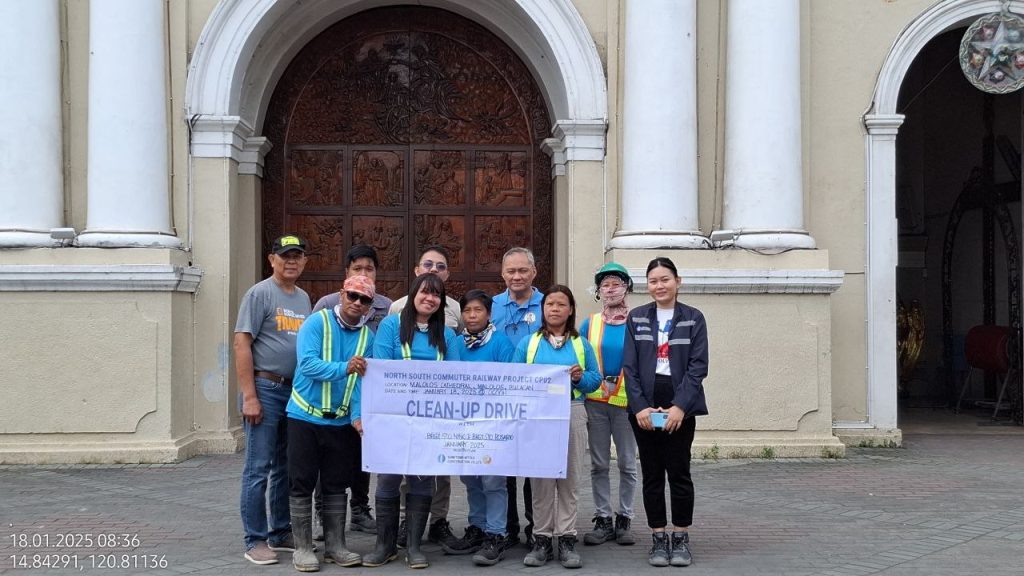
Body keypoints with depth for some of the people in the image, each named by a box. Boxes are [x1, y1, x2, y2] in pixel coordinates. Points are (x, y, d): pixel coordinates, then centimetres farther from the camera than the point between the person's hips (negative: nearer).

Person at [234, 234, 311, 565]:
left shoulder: (303, 298, 15)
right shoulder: (259, 294, -7)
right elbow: (242, 344, -12)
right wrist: (249, 397, -17)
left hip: (296, 390, 7)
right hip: (266, 389, -7)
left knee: (287, 468, 13)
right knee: (259, 469, -3)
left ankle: (281, 534, 24)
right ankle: (255, 541, 3)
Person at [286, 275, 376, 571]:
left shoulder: (368, 337, 2)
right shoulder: (317, 322, -11)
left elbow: (363, 382, -4)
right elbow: (308, 363, -24)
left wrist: (357, 416, -19)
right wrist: (343, 368, -38)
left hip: (341, 421, 4)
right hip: (305, 415, -4)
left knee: (337, 484, 10)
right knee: (302, 483, 1)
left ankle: (335, 545, 20)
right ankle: (302, 548, 9)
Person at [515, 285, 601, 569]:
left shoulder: (581, 344, 10)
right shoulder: (528, 343, 8)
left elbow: (596, 378, 8)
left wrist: (580, 377, -11)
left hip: (572, 414, 1)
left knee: (569, 479, 3)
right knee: (540, 479, 1)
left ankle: (566, 538, 9)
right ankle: (542, 539, 8)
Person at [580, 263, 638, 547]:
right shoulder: (590, 324, 6)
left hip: (626, 401, -2)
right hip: (595, 402, 2)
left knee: (627, 464, 5)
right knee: (599, 464, 7)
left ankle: (624, 520, 15)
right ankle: (602, 520, 15)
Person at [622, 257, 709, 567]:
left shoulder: (693, 318, 3)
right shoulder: (636, 318, 7)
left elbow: (698, 366, -4)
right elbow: (629, 366, 2)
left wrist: (680, 406, -13)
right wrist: (639, 406, -9)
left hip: (680, 407, -1)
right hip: (644, 408, 2)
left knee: (679, 472, 1)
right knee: (652, 475, 5)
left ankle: (681, 539, 13)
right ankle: (659, 539, 14)